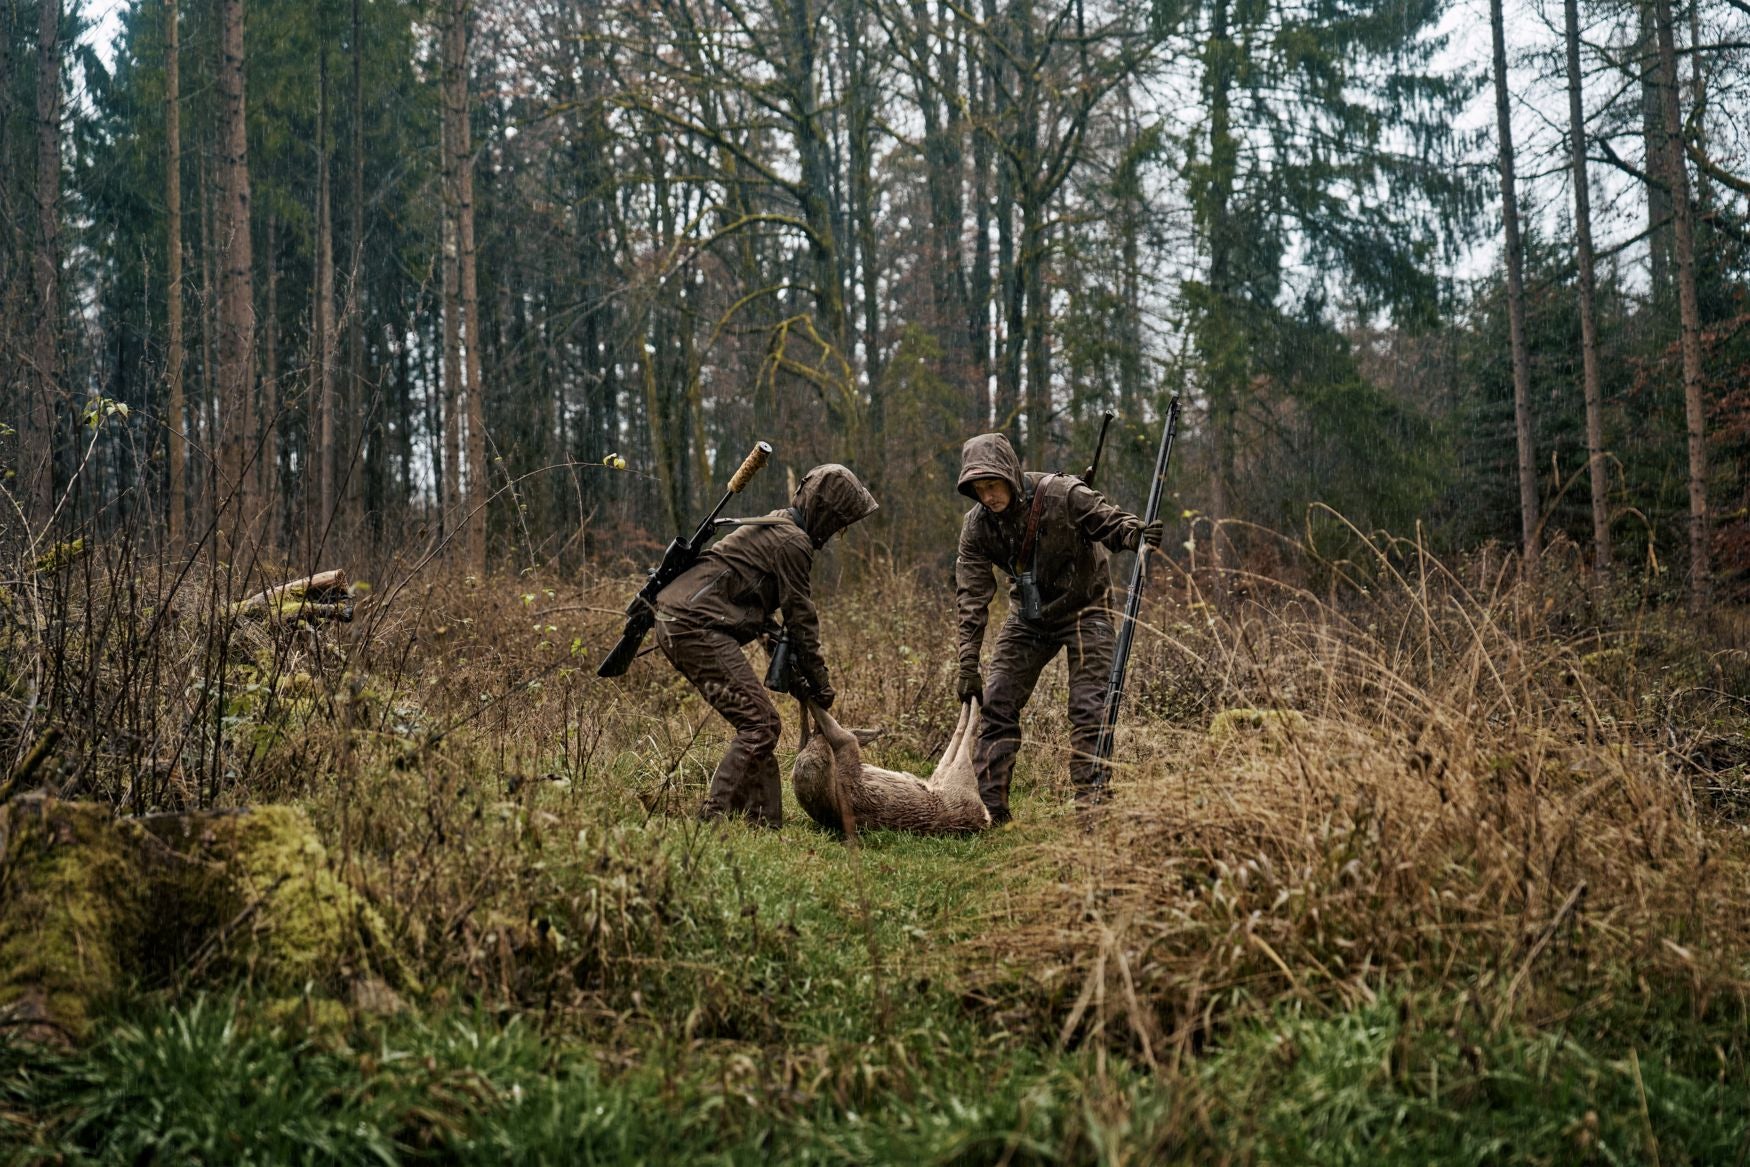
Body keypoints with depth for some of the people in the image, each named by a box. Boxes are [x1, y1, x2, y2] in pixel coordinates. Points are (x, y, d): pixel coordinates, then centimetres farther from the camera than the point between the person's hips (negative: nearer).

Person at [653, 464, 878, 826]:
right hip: (697, 625, -11)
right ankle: (714, 817, -15)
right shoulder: (793, 542, -9)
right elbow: (801, 618, -7)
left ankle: (765, 820, 13)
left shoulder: (775, 527, 24)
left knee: (758, 718, 13)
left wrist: (793, 673, 21)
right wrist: (820, 683, 2)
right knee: (760, 724, -11)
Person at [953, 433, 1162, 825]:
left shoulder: (1063, 495, -23)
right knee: (997, 705, -3)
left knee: (1088, 709, -12)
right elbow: (971, 599, -11)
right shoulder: (977, 525, -12)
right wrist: (968, 665, -15)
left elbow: (1109, 521, -19)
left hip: (1083, 609, -4)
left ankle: (1092, 803, -7)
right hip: (1029, 618, 4)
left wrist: (1136, 534, -45)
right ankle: (988, 809, 2)